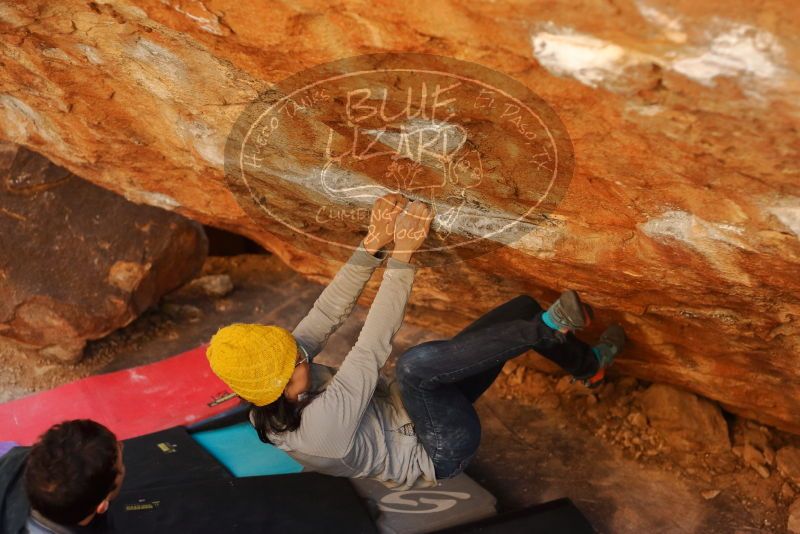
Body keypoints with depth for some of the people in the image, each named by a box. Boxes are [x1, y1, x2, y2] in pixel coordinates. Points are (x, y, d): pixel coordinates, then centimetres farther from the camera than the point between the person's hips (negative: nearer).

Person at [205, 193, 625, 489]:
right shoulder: (318, 429, -35)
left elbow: (327, 314, -15)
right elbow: (371, 349, -37)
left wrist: (374, 242, -26)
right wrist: (403, 254, -35)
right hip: (441, 452, -8)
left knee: (523, 309, 2)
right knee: (414, 363, -42)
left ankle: (589, 364, 30)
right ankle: (549, 328, -23)